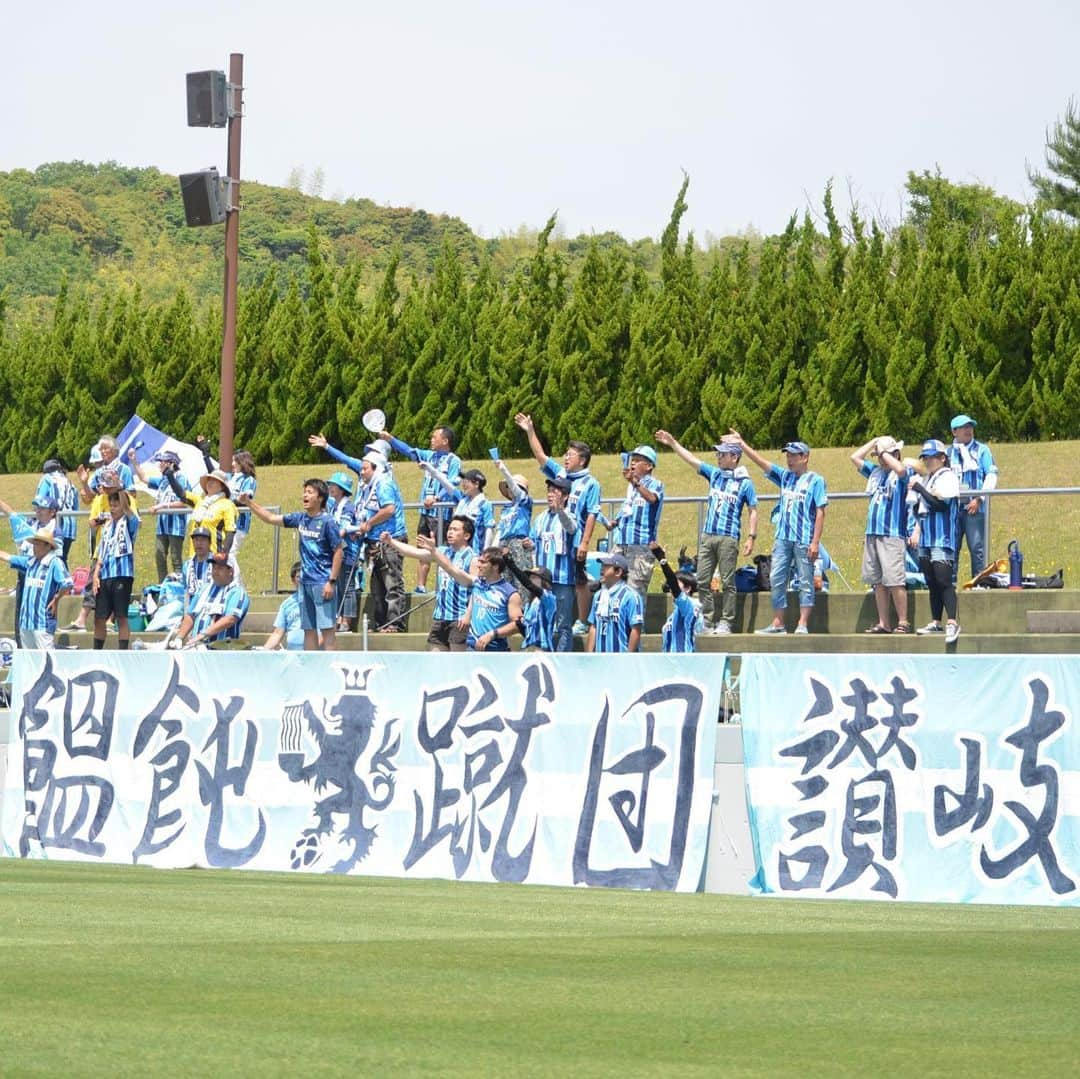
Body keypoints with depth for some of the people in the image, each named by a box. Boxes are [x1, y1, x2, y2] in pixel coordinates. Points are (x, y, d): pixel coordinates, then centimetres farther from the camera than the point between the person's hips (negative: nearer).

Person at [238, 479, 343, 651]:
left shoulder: (327, 522, -9)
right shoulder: (300, 519, 10)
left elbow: (338, 552, -10)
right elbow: (271, 518, 18)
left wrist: (332, 582, -14)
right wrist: (249, 503, 10)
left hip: (322, 583, -7)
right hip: (305, 582, 7)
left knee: (327, 628, -8)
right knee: (309, 629, 9)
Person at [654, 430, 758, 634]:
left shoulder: (744, 483, 0)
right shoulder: (714, 474, 14)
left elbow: (753, 511, 0)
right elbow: (692, 460, 17)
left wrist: (751, 537, -8)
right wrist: (672, 443, 14)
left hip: (728, 538, -6)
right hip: (707, 535, 6)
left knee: (727, 582, -3)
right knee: (703, 581, 2)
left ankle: (726, 622, 0)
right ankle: (708, 621, 7)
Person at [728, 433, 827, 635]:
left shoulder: (815, 480, -3)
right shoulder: (785, 476, 13)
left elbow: (820, 512, -7)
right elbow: (761, 462, 12)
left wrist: (815, 542, -13)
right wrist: (742, 444, 5)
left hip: (804, 540, -6)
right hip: (783, 538, 6)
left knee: (805, 582, -2)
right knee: (777, 580, 4)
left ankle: (803, 624, -1)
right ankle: (778, 623, 8)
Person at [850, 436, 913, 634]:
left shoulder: (902, 474, -2)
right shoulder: (875, 472, 17)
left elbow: (900, 469, -26)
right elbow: (855, 457, 19)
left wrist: (885, 453, -11)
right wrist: (874, 442, 14)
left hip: (892, 534, -7)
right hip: (872, 534, 7)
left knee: (894, 580, -11)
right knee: (877, 581, 7)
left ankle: (903, 622, -7)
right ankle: (883, 623, 11)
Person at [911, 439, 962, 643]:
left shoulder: (948, 477, -7)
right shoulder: (927, 479, 20)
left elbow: (939, 504, -19)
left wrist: (919, 488, -14)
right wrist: (916, 531, 17)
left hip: (943, 539, -9)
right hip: (926, 539, 9)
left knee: (943, 580, -16)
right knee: (931, 582, 10)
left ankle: (952, 623, -20)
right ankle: (936, 622, 15)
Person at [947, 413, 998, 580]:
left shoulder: (981, 450, 5)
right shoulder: (948, 452, 14)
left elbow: (992, 476, 0)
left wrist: (979, 499, -9)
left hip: (974, 508, -3)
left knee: (977, 547, -6)